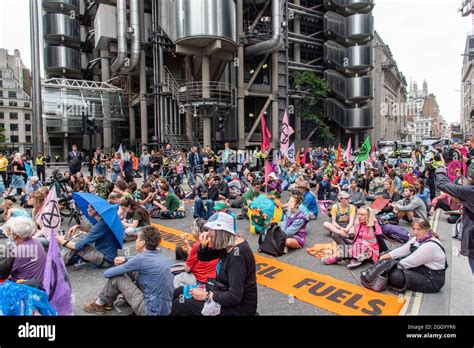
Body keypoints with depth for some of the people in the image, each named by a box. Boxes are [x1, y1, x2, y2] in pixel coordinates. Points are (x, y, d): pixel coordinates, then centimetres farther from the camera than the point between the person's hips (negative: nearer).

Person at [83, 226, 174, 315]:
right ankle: (108, 299, 31)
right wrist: (125, 259, 10)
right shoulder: (158, 254, 3)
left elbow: (107, 273, -8)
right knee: (130, 271, 14)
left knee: (116, 277, 0)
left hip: (153, 311, -7)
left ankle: (99, 304, 25)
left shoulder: (142, 258, -19)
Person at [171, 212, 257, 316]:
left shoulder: (237, 255, -28)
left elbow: (234, 297, -30)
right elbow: (203, 257, 11)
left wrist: (207, 296, -19)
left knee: (179, 304, -12)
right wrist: (203, 245, -11)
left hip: (237, 308, -9)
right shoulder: (227, 244, -2)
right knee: (178, 293, 10)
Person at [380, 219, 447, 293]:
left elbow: (411, 262, -24)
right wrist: (388, 255, -6)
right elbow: (403, 250, 7)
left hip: (433, 281, -10)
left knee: (396, 276, -25)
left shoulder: (430, 246, -27)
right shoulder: (418, 239, 2)